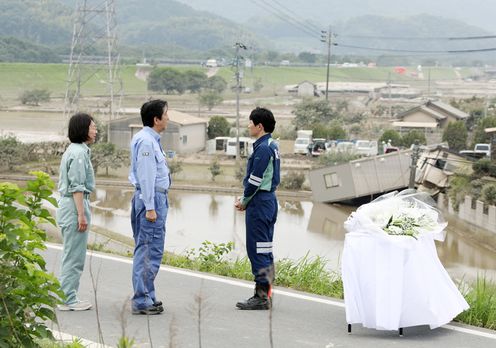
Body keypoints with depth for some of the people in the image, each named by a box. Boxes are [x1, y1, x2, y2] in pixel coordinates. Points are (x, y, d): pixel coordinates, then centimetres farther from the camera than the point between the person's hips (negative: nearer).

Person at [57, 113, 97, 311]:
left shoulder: (75, 151, 17)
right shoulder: (78, 153, -15)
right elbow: (76, 187, -19)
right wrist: (81, 215, -21)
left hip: (67, 205, 11)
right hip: (75, 205, -11)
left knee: (72, 255, 13)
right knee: (74, 256, -6)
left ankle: (69, 297, 18)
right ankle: (68, 300, -2)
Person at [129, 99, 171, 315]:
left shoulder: (151, 139, 16)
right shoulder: (146, 142, -17)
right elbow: (145, 176, -20)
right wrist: (150, 207, -21)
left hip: (156, 198, 11)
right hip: (151, 199, -11)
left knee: (147, 250, 15)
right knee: (149, 251, -8)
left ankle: (147, 297, 22)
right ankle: (142, 301, -6)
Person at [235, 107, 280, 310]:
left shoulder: (263, 148, -16)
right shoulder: (272, 146, 15)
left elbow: (255, 180, -19)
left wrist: (244, 201, -4)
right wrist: (245, 200, 11)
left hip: (259, 202, -10)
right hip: (269, 200, 10)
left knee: (257, 249, -7)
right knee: (265, 249, 13)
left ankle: (262, 296, -6)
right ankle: (266, 294, 17)